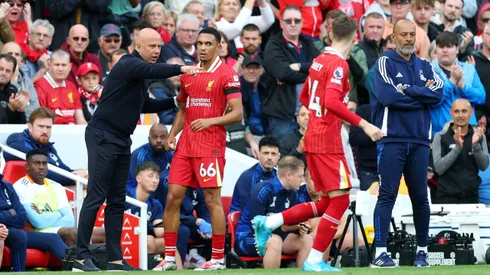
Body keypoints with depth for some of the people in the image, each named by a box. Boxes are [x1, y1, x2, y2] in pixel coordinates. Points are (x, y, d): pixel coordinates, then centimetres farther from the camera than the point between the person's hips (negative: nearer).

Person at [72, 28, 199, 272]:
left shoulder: (139, 70, 16)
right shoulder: (128, 65, -13)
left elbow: (145, 105, 26)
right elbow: (153, 71, -34)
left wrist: (174, 102, 17)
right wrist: (180, 69, -43)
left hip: (121, 141, 10)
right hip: (102, 137, -10)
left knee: (117, 201, 8)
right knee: (96, 197, -10)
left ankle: (115, 259, 10)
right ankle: (81, 257, -10)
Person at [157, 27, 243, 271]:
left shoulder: (226, 75, -6)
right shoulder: (188, 74, 14)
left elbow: (237, 113, -10)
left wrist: (210, 121, -23)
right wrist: (172, 134, 8)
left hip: (211, 147, -6)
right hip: (185, 146, 6)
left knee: (212, 200, -5)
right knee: (173, 197, 2)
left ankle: (218, 259, 2)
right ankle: (169, 257, 7)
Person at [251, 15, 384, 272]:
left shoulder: (319, 60, 12)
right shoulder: (339, 64, -14)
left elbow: (305, 97, 23)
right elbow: (332, 102, -27)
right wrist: (363, 124, -27)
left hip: (313, 138, 9)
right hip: (328, 142, -9)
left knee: (327, 202, 14)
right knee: (340, 200, -5)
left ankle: (268, 223, 12)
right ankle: (314, 260, -5)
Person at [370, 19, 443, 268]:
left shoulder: (424, 67, 14)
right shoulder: (385, 63, 1)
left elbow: (439, 93, -3)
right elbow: (388, 96, -15)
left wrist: (407, 90, -11)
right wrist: (423, 94, -5)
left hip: (419, 140, 4)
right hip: (392, 139, -4)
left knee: (420, 197, 6)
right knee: (387, 195, -9)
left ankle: (422, 251, 15)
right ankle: (380, 253, -12)